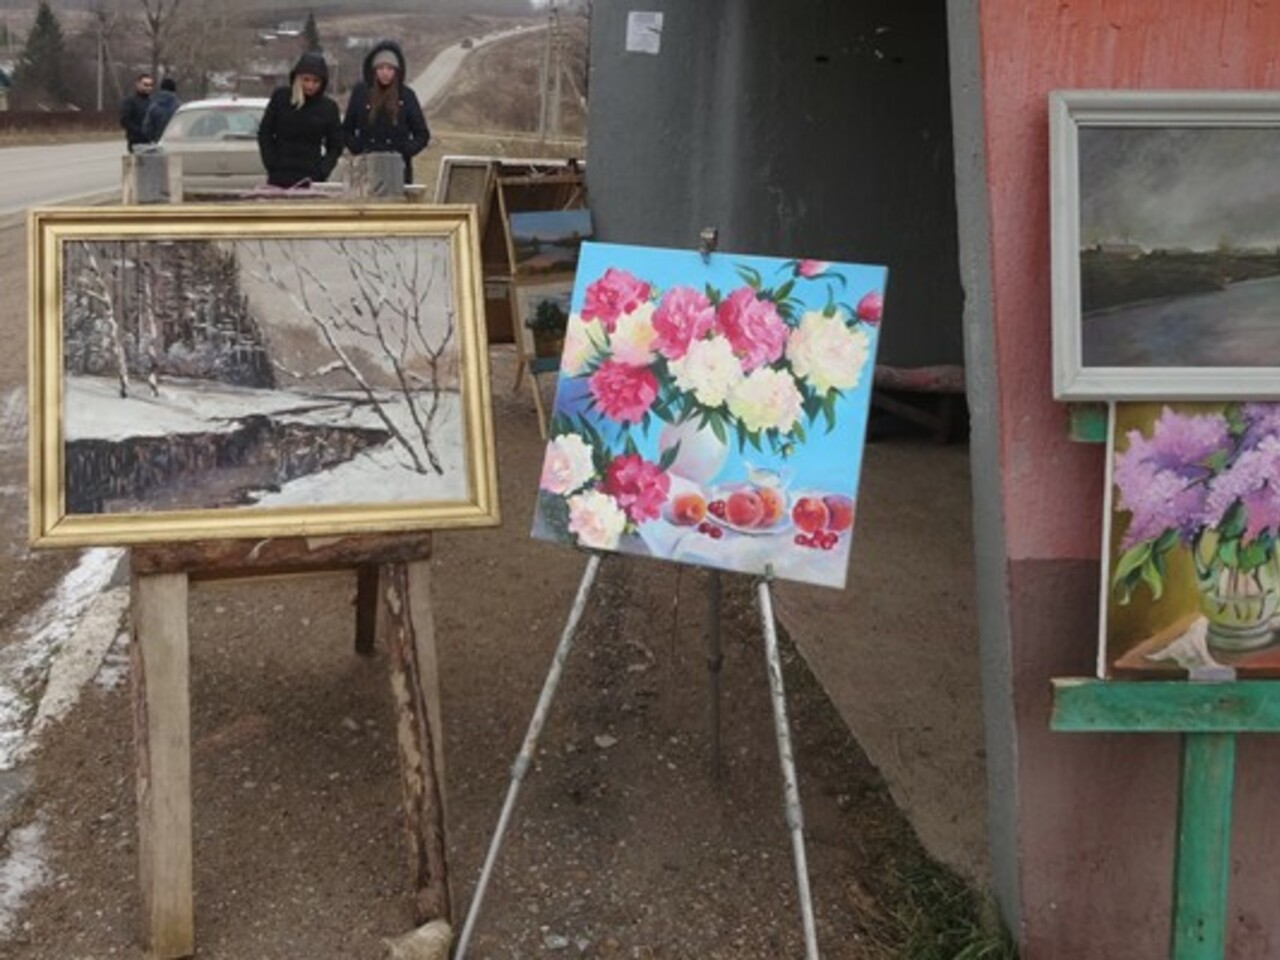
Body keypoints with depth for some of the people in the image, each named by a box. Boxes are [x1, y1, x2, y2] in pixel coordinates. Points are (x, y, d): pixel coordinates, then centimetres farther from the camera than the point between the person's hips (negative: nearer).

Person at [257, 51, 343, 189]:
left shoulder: (329, 108, 4)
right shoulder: (280, 97, 4)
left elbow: (335, 147, 7)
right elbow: (264, 132, 8)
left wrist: (321, 173, -7)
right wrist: (271, 164, -2)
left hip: (310, 179, 0)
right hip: (279, 176, 0)